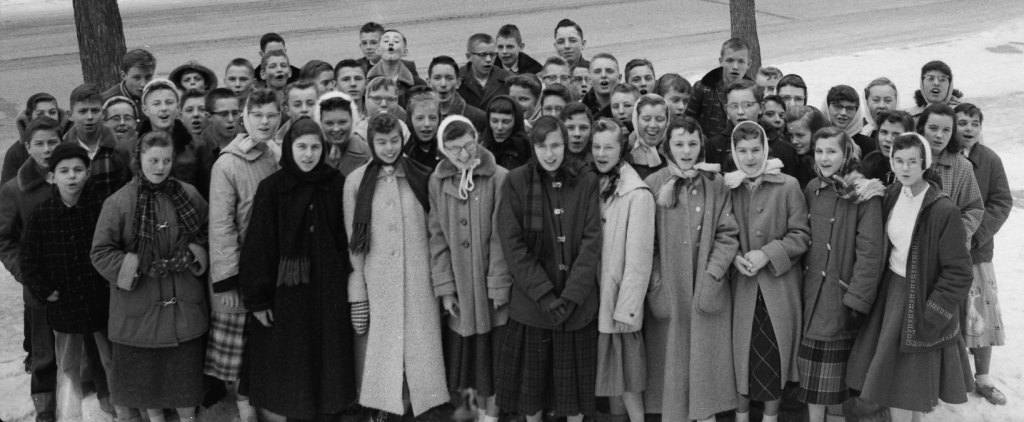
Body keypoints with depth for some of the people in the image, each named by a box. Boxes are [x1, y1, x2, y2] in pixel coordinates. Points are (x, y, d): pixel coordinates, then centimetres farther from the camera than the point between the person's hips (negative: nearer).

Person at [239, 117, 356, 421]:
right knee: (281, 371, 5)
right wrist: (257, 297, -10)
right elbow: (258, 245, -7)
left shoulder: (336, 185, 2)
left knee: (325, 364, 9)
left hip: (328, 291, 2)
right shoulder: (271, 188, -5)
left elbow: (345, 237, 4)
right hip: (284, 291, -2)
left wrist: (344, 278, -1)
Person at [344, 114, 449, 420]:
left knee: (419, 348, 1)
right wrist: (357, 294, 0)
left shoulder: (421, 178, 4)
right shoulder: (356, 182, 1)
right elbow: (353, 241, 3)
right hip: (377, 283, 0)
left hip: (419, 280, 0)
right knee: (384, 351, 3)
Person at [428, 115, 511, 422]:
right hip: (459, 285, 3)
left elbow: (500, 236, -8)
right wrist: (445, 288, -2)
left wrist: (498, 286, -10)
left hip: (491, 284, -2)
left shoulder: (499, 179, -8)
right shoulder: (437, 182, 3)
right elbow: (437, 236, 3)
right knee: (464, 351, 5)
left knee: (492, 349, 4)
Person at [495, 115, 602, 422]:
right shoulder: (516, 182, -2)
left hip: (578, 304, 1)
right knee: (532, 375, 8)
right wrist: (544, 294, -14)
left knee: (574, 379, 7)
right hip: (530, 303, 0)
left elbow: (592, 242, -4)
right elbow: (512, 244, -7)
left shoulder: (587, 182, 0)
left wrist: (570, 296, -13)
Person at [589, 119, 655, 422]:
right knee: (608, 373, 15)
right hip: (596, 295, 6)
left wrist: (626, 308, -17)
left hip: (620, 299, -6)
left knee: (626, 379, 1)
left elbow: (638, 256, -16)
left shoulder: (637, 194, -13)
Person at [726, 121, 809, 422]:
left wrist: (767, 254, -16)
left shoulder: (788, 186, -5)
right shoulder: (726, 187, 3)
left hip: (779, 285, -2)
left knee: (774, 355, 4)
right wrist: (734, 257, -10)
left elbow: (801, 235, -5)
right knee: (741, 352, 7)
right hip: (740, 287, 2)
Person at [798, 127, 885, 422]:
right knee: (812, 374, 6)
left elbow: (870, 253, -14)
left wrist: (858, 299, -19)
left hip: (840, 295, -5)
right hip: (811, 294, 5)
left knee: (834, 373, 0)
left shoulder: (863, 194, -10)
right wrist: (799, 284, 6)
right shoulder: (812, 189, 8)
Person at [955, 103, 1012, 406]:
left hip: (976, 251, 1)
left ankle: (982, 378, 22)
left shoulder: (990, 160, -1)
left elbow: (1001, 202, -2)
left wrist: (975, 234, -14)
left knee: (982, 314, 6)